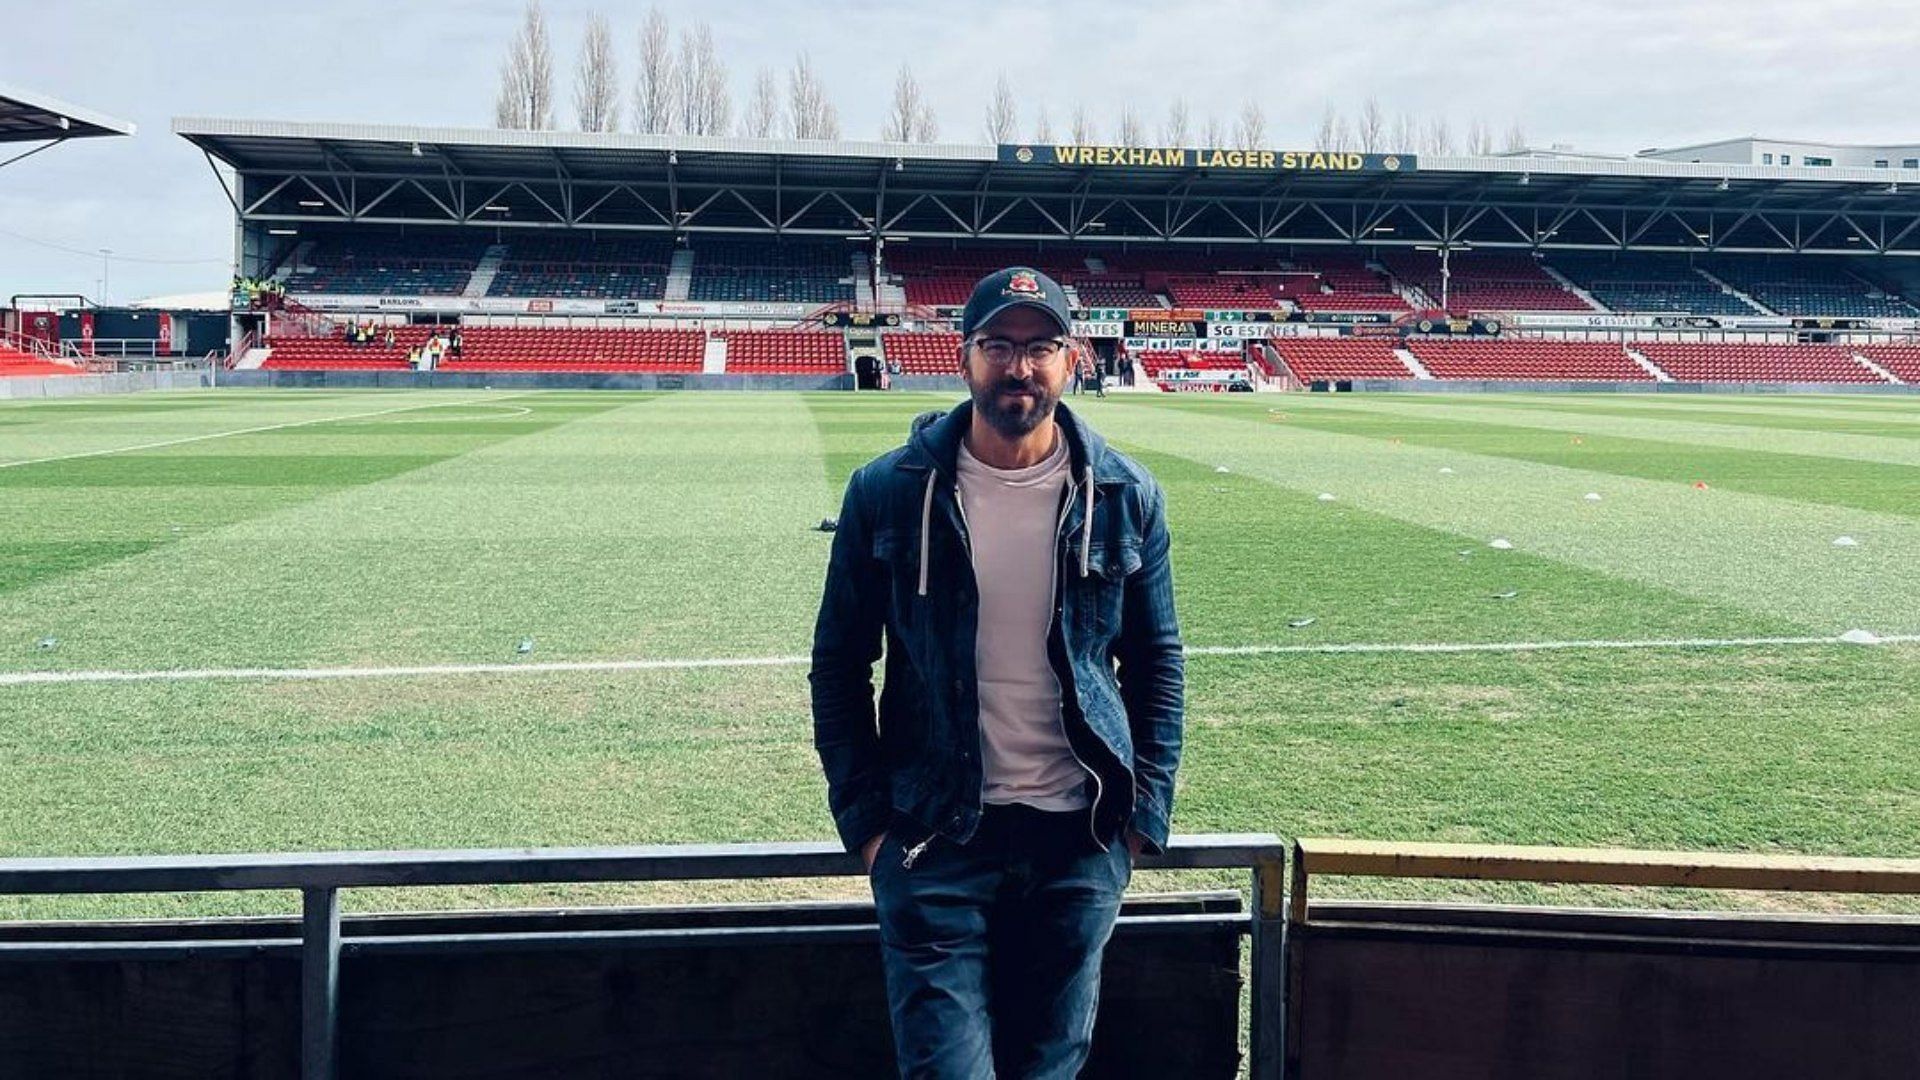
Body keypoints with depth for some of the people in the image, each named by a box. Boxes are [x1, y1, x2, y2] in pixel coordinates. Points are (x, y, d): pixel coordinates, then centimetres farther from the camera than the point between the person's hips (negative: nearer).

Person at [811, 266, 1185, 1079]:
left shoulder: (1125, 496, 0)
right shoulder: (888, 492, -4)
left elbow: (1157, 662, 8)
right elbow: (839, 663, 2)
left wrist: (1146, 812, 1)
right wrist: (864, 818, -3)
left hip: (1080, 838, 2)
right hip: (936, 836, -1)